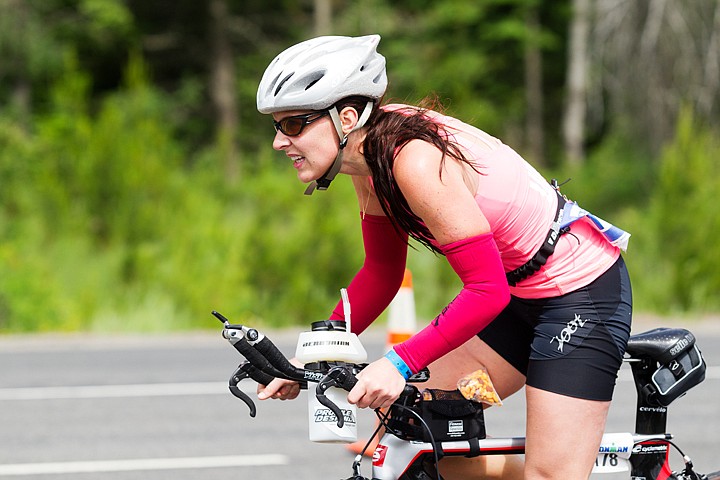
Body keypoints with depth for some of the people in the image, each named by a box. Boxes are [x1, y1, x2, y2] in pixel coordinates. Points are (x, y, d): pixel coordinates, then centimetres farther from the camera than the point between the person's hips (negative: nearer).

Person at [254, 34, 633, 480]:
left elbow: (488, 289, -29)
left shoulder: (415, 161, -29)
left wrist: (398, 363, -33)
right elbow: (381, 273, 11)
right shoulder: (371, 161, -2)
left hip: (580, 292, -9)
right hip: (523, 295, 9)